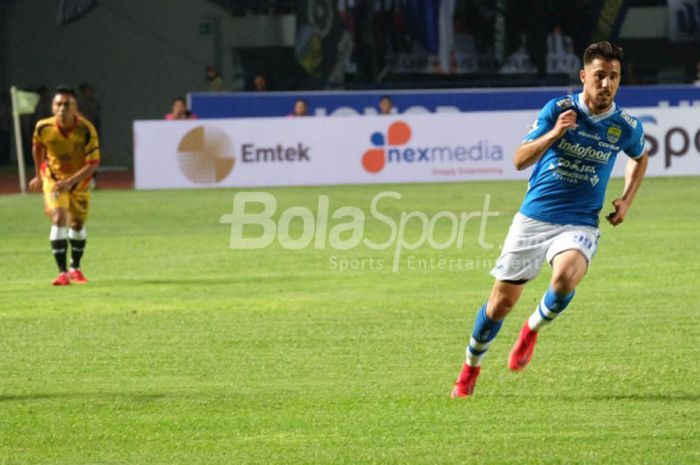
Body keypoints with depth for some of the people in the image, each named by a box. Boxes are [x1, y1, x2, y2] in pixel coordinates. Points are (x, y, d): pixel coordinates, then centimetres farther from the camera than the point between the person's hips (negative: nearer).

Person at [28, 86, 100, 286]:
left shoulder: (86, 130, -28)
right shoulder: (43, 127, -22)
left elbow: (93, 164, -25)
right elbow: (37, 147, 2)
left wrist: (70, 182, -36)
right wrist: (39, 175, 13)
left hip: (79, 180, 1)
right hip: (53, 178, -1)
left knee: (77, 223, 13)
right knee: (59, 219, -20)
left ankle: (75, 268, 38)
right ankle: (62, 272, -20)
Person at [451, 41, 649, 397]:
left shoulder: (627, 127, -2)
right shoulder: (558, 109, -8)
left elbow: (640, 157, 22)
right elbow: (520, 160, -12)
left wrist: (626, 200, 9)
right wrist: (554, 134, -28)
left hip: (579, 226, 0)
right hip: (533, 218, 0)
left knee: (565, 278, -33)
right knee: (501, 303, 4)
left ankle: (532, 329, -1)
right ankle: (470, 369, 29)